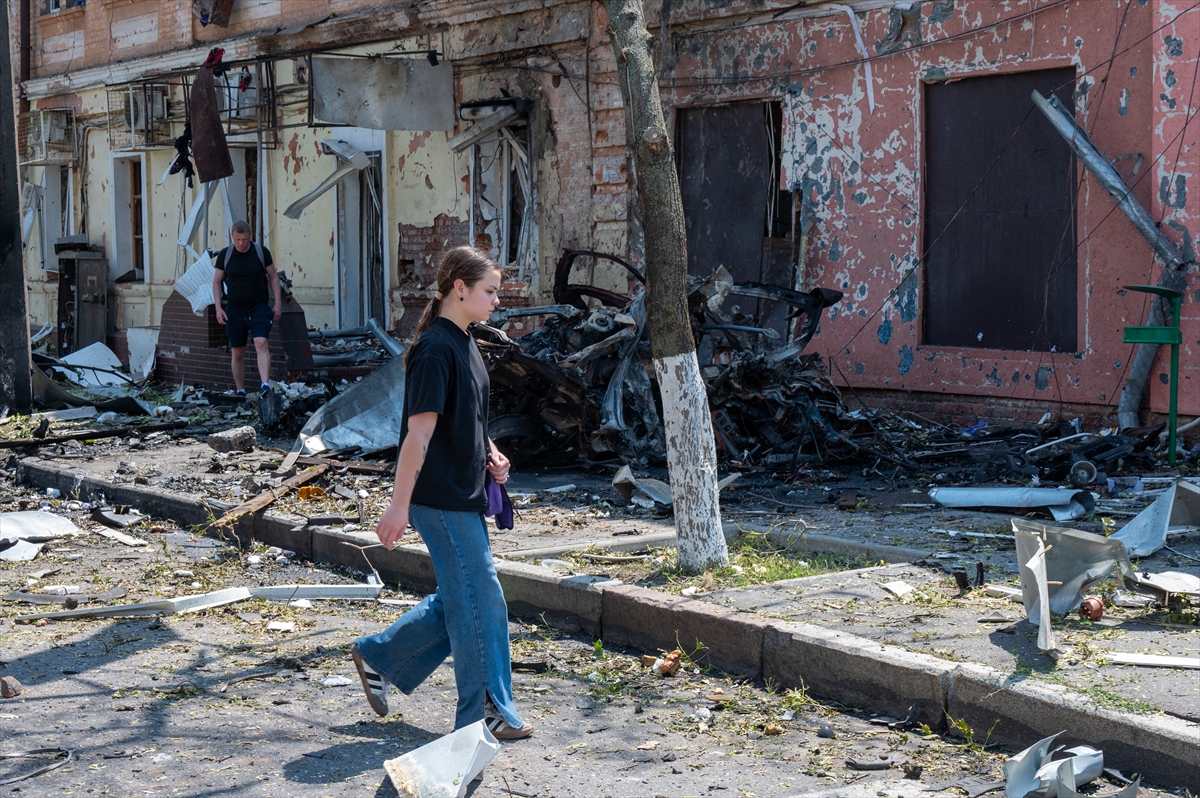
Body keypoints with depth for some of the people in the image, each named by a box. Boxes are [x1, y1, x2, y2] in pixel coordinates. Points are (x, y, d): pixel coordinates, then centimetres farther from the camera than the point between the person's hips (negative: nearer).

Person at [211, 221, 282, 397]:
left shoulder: (262, 251, -2)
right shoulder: (224, 255, 0)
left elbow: (273, 277, 7)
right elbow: (216, 282, 8)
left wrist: (278, 303, 1)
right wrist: (218, 308, -1)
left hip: (259, 308, -2)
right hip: (235, 310, 2)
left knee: (261, 343, -23)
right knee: (237, 353, 6)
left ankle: (265, 385, -33)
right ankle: (240, 392, 19)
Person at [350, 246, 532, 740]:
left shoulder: (462, 343, 12)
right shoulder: (435, 349, -17)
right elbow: (420, 432, -20)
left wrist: (489, 454, 7)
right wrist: (399, 505, -20)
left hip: (464, 495, 10)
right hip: (442, 500, -10)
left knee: (459, 600, 16)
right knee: (480, 600, -2)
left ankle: (377, 656, 29)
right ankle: (487, 712, 9)